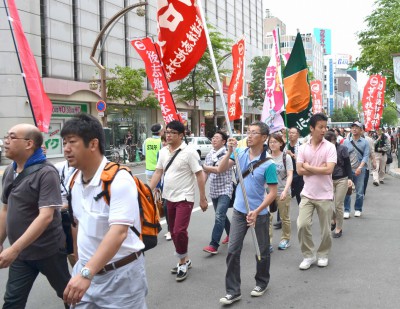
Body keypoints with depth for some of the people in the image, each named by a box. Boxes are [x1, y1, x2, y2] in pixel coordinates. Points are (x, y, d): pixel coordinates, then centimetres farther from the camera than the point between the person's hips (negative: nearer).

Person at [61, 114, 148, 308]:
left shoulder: (118, 180, -22)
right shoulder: (74, 180, 1)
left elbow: (118, 232, -31)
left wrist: (86, 273, -39)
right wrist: (80, 265, 16)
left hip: (120, 275, -6)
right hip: (85, 270, 6)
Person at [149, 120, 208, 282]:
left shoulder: (189, 152, -13)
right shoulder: (163, 151, 6)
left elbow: (200, 175, -11)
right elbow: (158, 173, 11)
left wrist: (203, 199, -11)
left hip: (184, 199, -7)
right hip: (169, 198, 7)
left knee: (179, 231, -14)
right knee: (173, 232, 14)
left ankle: (183, 262, 7)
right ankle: (184, 260, 30)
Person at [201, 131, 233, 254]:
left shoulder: (226, 154, -11)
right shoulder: (209, 155, 9)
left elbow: (219, 169, -22)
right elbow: (206, 172, 13)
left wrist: (202, 166, -21)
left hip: (225, 190, -7)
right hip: (213, 191, 7)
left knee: (219, 216, -16)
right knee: (221, 215, 18)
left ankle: (214, 245, -17)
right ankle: (231, 234, 40)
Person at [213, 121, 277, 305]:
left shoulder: (268, 164, -16)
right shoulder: (240, 153, -2)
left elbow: (273, 192, -14)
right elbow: (220, 170, -7)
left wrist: (256, 212, -22)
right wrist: (230, 151, -21)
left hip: (259, 213, -3)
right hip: (239, 211, 4)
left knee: (262, 251, 13)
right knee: (232, 251, 2)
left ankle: (262, 283, 37)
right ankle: (233, 291, 12)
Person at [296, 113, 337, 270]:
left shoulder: (330, 147, -7)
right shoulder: (302, 148, 1)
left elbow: (329, 170, -18)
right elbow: (299, 170, -6)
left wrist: (308, 167, -10)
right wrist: (319, 168, -13)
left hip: (324, 195, -1)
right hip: (307, 194, 2)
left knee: (325, 229, 9)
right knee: (302, 225, -7)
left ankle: (323, 254, 31)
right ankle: (308, 255, 11)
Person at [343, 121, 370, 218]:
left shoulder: (365, 142, 2)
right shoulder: (346, 141, 4)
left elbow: (366, 156, -4)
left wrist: (360, 167, -16)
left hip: (360, 170, 0)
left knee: (360, 192, 6)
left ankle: (358, 209, 21)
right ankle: (346, 210, 9)